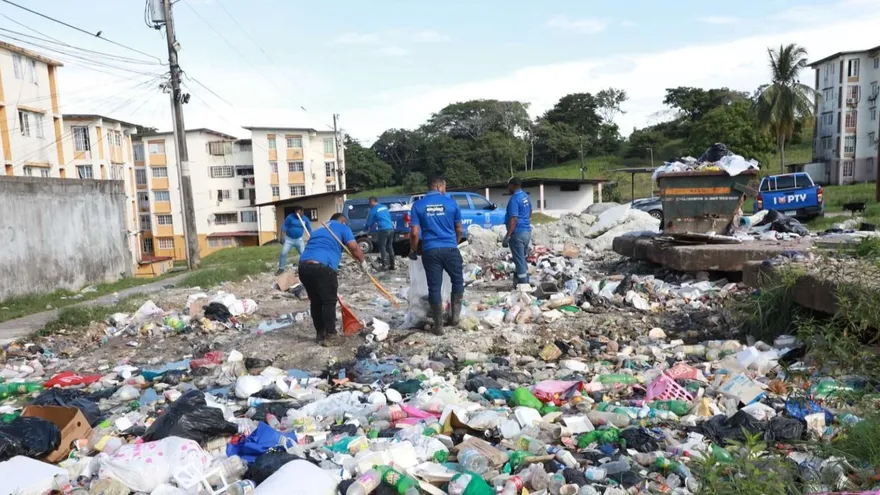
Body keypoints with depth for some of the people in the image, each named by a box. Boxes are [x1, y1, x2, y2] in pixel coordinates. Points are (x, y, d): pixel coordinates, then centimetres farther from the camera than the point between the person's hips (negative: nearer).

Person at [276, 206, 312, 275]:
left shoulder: (305, 219, -4)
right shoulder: (290, 217, -11)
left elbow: (309, 229, 3)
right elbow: (284, 226, -7)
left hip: (299, 239, 2)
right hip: (289, 239, -2)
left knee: (303, 254, 0)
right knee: (283, 253, -7)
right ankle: (281, 268, 6)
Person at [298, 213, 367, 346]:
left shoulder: (319, 230, 35)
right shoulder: (342, 228, 14)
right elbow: (354, 247, 0)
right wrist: (362, 261, 17)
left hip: (303, 266, 7)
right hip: (322, 267, -7)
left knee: (316, 302, 17)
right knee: (329, 302, 5)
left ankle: (321, 334, 25)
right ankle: (330, 336, 9)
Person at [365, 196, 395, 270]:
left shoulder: (373, 209, -2)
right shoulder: (384, 207, 17)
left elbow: (370, 221, 8)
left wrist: (366, 228, 27)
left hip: (383, 229, -7)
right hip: (391, 228, 7)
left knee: (382, 247, 1)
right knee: (390, 246, 13)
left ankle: (385, 264, -4)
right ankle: (392, 265, 15)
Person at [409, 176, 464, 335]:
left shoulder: (418, 205, 1)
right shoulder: (451, 202, 2)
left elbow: (414, 233, -4)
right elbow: (459, 230, 10)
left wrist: (413, 251, 12)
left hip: (430, 251, 0)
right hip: (450, 249, 0)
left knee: (434, 288, 5)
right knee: (457, 281, 21)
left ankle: (438, 325, 10)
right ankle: (455, 315, 21)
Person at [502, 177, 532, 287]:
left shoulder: (514, 199, -17)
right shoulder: (526, 196, 11)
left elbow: (513, 219, -24)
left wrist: (507, 236, -24)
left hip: (518, 233, -9)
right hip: (527, 231, 9)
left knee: (519, 260, -2)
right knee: (523, 259, 19)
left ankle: (523, 284, 2)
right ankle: (526, 282, 26)